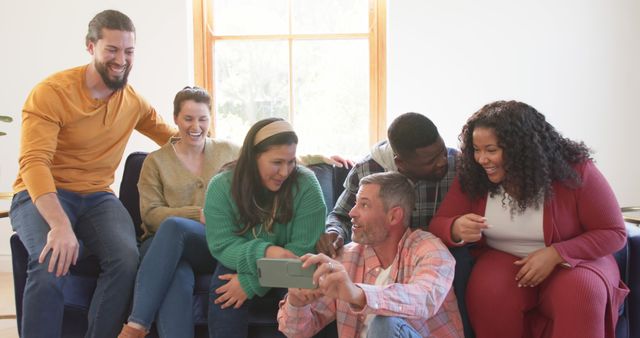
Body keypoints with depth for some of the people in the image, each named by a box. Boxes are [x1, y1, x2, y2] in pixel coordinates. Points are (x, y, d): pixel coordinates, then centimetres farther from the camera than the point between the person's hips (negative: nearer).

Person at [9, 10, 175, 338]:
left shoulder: (134, 101, 7)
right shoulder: (51, 92, -12)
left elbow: (172, 137, 24)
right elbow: (34, 162, -24)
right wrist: (60, 224, -39)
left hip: (97, 196, 4)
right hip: (41, 195, -4)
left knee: (127, 258, -28)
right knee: (52, 260, -36)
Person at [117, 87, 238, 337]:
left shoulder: (229, 152, 18)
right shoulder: (156, 161, 12)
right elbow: (150, 215, 1)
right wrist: (200, 215, -11)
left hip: (219, 248, 0)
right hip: (168, 247, 0)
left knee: (174, 225, -35)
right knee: (178, 276, -40)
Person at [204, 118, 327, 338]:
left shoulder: (306, 184, -18)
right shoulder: (221, 187, -14)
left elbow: (303, 249, -19)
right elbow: (221, 245, -16)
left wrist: (250, 283, -25)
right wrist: (264, 253, -35)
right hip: (242, 266, 0)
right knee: (223, 291, -30)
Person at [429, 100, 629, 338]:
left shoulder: (574, 169, -15)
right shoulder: (472, 176, -8)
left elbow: (614, 232, -9)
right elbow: (438, 225, -3)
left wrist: (555, 254, -24)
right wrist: (457, 230, -29)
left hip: (571, 261, -2)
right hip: (503, 261, 2)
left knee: (581, 293, -35)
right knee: (486, 293, -31)